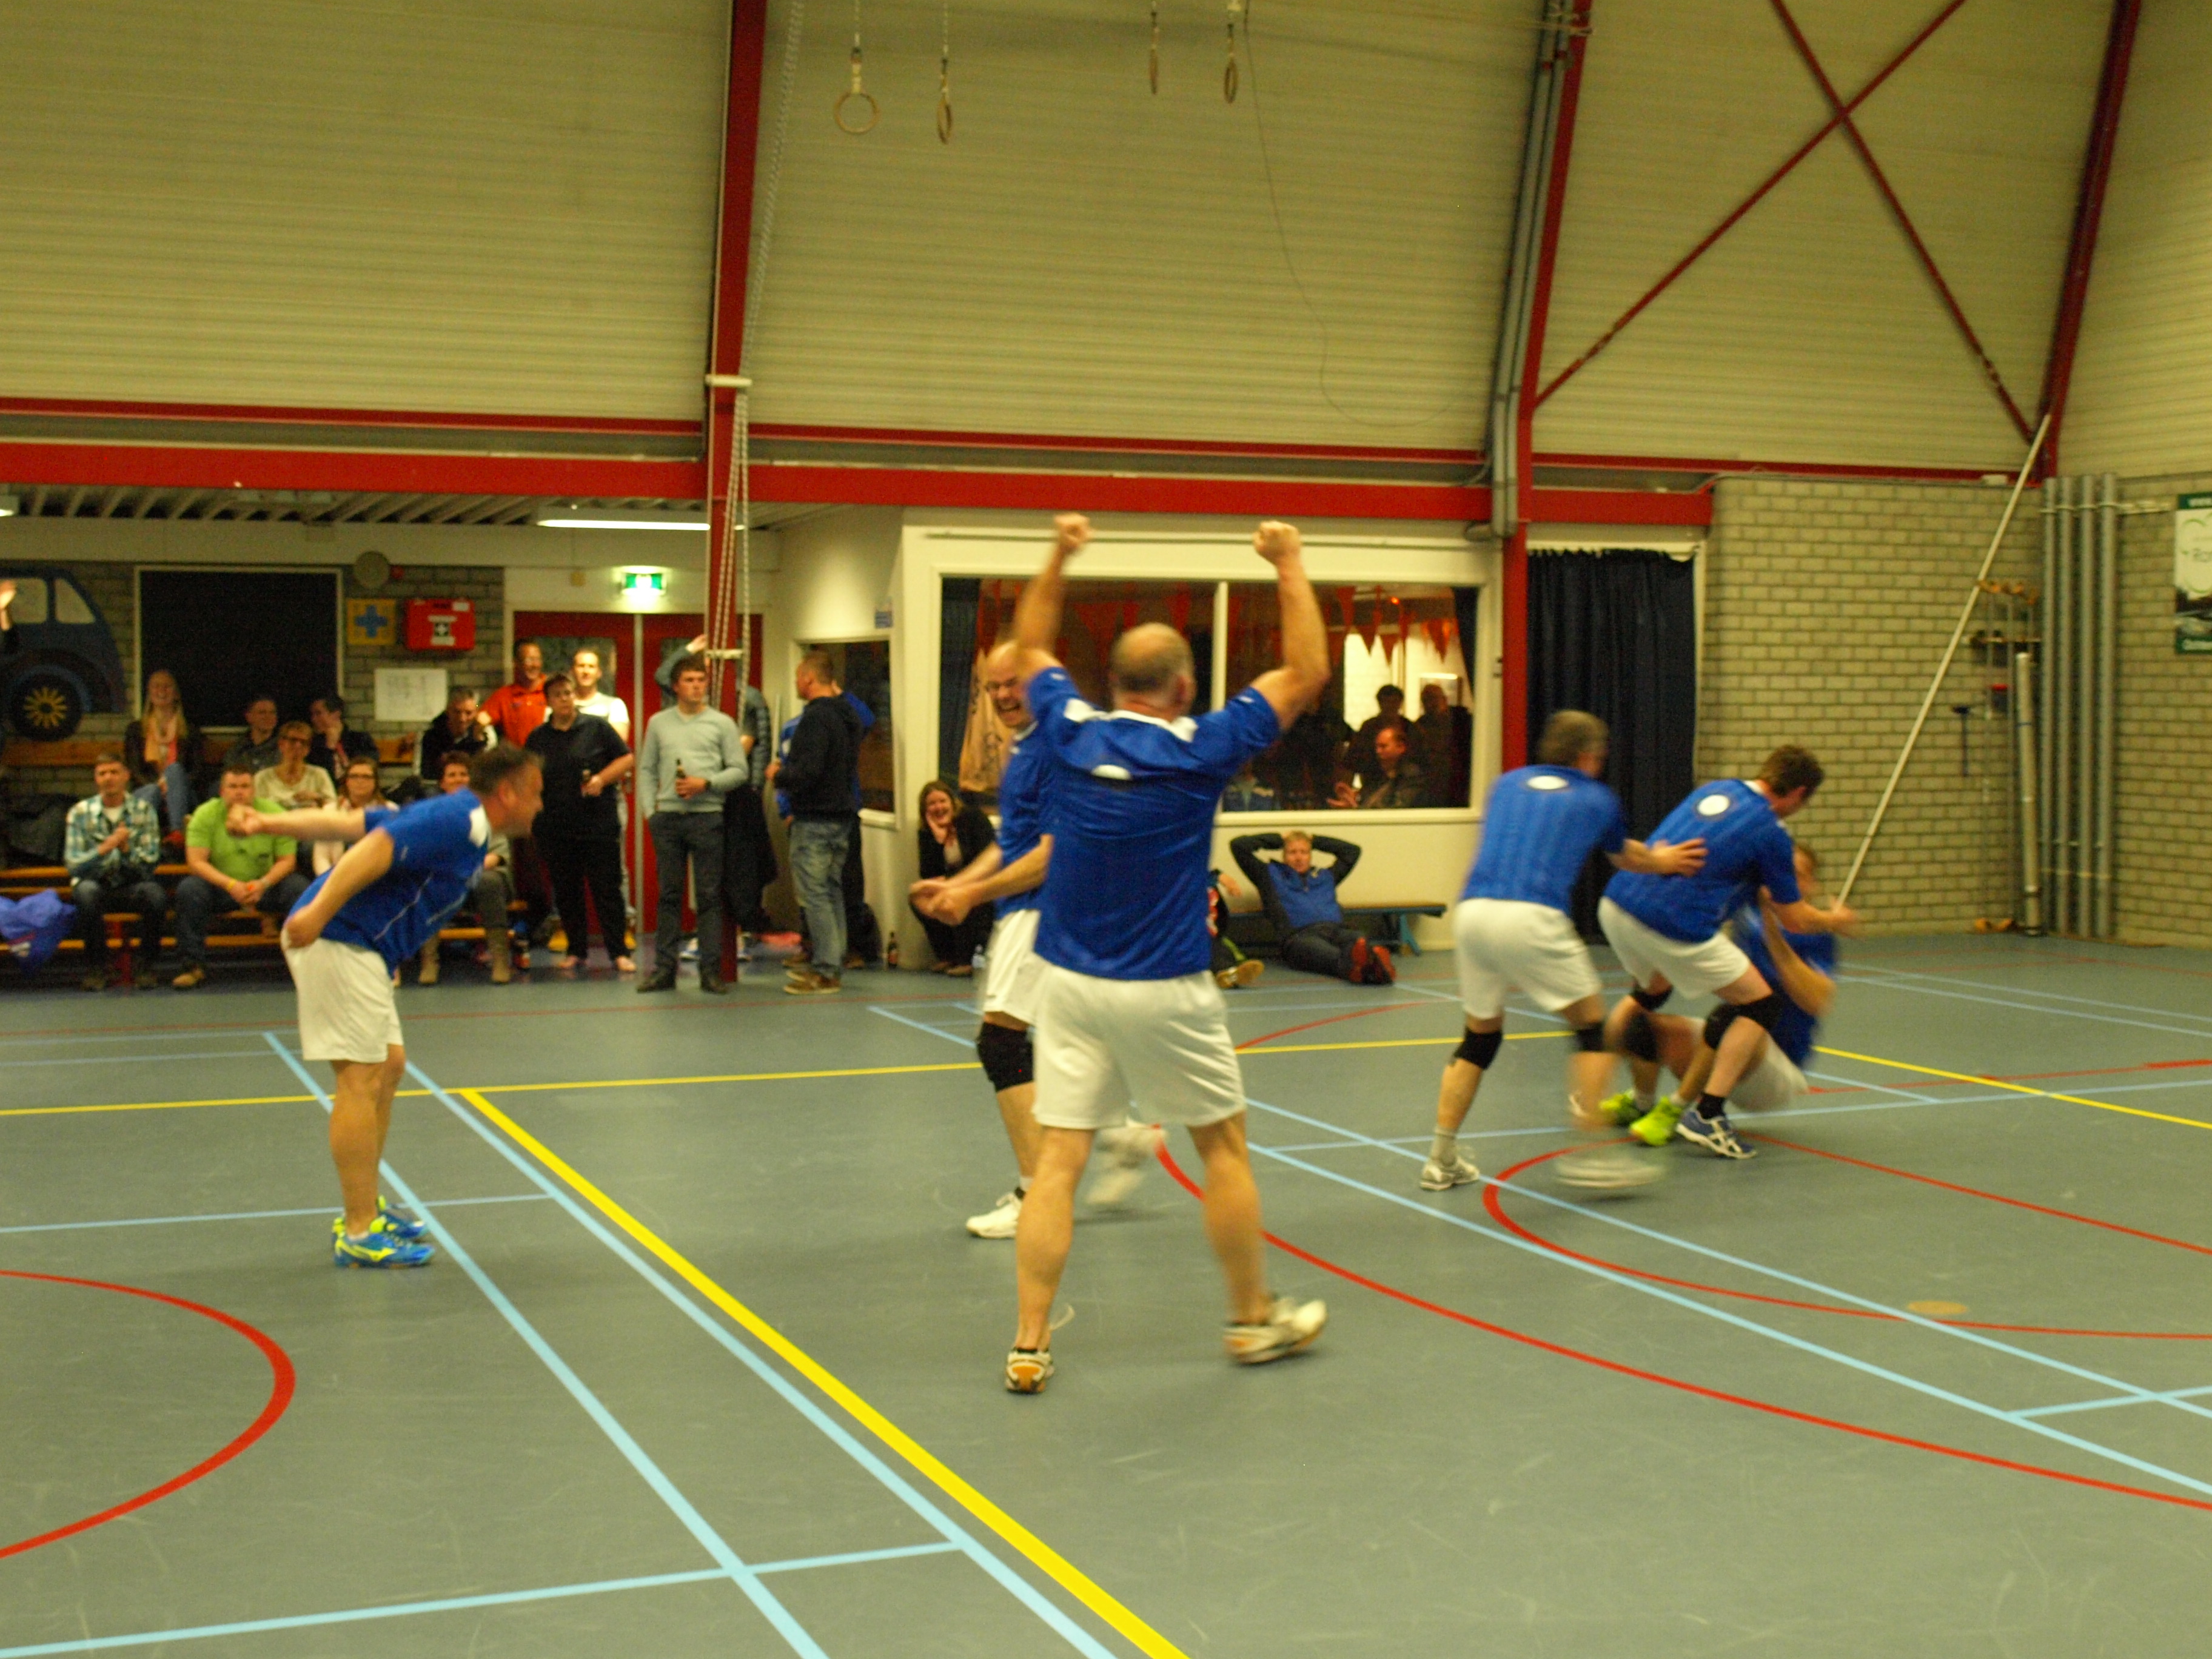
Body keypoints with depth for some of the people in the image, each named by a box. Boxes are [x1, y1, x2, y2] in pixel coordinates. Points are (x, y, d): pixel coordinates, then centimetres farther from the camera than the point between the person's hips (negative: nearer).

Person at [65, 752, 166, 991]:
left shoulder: (143, 809, 2)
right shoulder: (80, 812, 0)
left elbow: (151, 862, -6)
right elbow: (74, 864, -9)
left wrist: (127, 849, -26)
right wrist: (105, 848, -26)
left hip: (133, 885, 0)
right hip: (96, 884, 0)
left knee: (155, 893, -33)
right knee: (87, 891, -36)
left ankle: (146, 964, -13)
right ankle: (96, 967, -19)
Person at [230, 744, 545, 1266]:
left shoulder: (453, 818, 21)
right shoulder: (463, 822, -11)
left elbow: (348, 823, 14)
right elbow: (378, 847, -23)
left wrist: (269, 824, 6)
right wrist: (320, 911, -30)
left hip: (358, 948, 11)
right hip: (340, 943, -11)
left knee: (388, 1067, 16)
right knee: (360, 1079, -8)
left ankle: (365, 1208, 25)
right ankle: (358, 1234, -5)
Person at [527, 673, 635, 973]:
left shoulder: (596, 727, 2)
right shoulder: (538, 738, 11)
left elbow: (627, 758, 2)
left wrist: (602, 779, -11)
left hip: (599, 824, -3)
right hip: (556, 829, 4)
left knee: (607, 889, -4)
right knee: (566, 892, 8)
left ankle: (619, 952, 0)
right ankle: (576, 951, 19)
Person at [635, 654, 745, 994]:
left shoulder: (722, 723, 6)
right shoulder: (659, 723, 12)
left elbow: (738, 770, 3)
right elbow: (647, 770, 14)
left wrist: (706, 784, -11)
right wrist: (650, 811, 3)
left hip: (706, 816, -2)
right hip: (667, 816, 2)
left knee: (709, 896, -1)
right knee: (669, 895, 5)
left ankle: (711, 971, 2)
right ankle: (664, 969, 9)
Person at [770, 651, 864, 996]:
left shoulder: (816, 716, -17)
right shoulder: (847, 715, 12)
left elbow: (808, 772, -26)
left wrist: (778, 776, -6)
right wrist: (786, 772, 17)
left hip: (815, 821, -10)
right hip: (841, 814, 10)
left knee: (814, 894, -5)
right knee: (831, 892, 15)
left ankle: (826, 971, -5)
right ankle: (832, 963, 20)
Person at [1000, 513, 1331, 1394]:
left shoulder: (1069, 732, -2)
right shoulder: (1199, 750, -11)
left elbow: (1032, 646, 19)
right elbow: (1307, 672, -3)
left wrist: (1059, 555, 22)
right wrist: (1290, 567, 3)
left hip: (1068, 983, 3)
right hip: (1164, 991, -3)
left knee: (1057, 1160, 3)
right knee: (1222, 1147, 14)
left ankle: (1030, 1346, 1)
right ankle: (1254, 1319, 25)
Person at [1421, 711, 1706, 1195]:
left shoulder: (1507, 783, 24)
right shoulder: (1597, 799, 16)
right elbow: (1626, 857, 34)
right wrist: (1662, 861, 59)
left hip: (1472, 912, 5)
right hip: (1533, 918, -4)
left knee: (1480, 1037, 19)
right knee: (1592, 1027, 11)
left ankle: (1442, 1159, 17)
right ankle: (1590, 1154, 4)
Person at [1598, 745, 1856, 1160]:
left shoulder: (1714, 789, 16)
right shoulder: (1770, 833, -3)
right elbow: (1795, 921, 6)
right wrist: (1833, 920, 27)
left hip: (1616, 905, 8)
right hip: (1675, 927, -8)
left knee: (1652, 990, 35)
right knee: (1760, 1004, 8)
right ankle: (1707, 1116, 2)